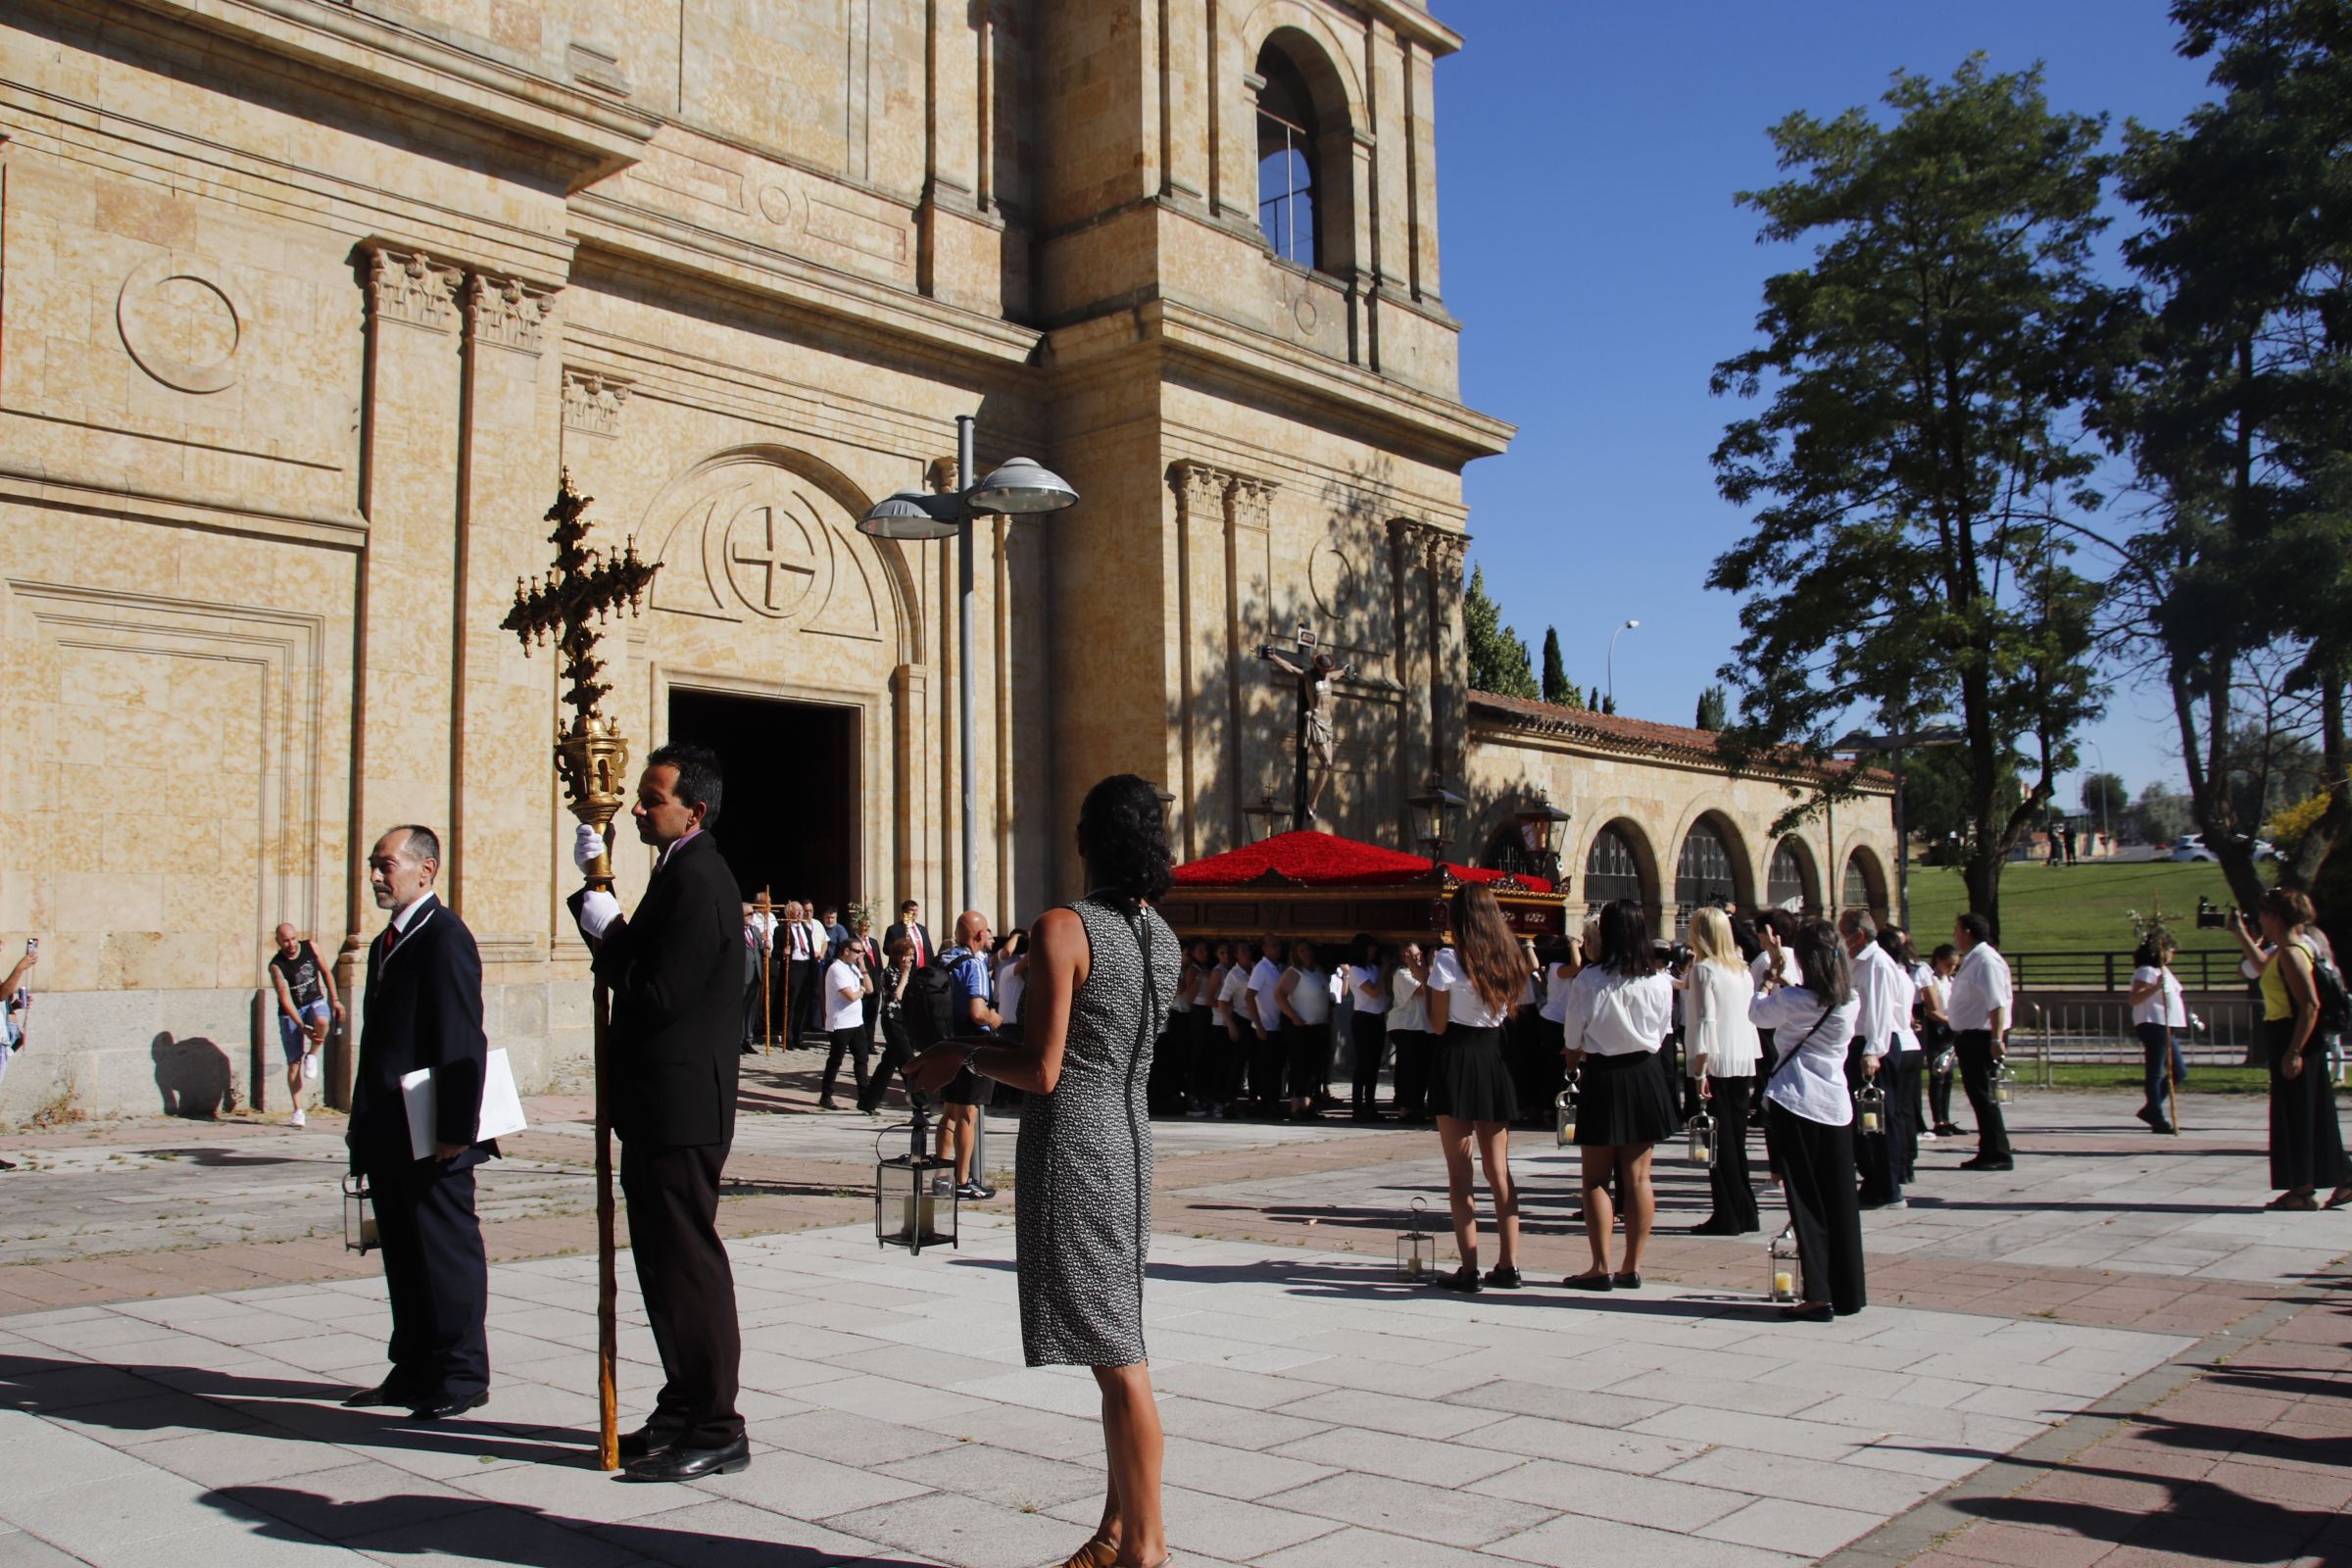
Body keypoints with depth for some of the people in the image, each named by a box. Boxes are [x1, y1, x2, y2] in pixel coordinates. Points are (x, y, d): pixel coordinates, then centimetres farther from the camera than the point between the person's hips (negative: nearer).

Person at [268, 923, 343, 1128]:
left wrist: (335, 999, 4)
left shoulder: (311, 947, -6)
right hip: (291, 1012, -1)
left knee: (322, 1021, -36)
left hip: (315, 1001, 2)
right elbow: (285, 998, -21)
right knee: (294, 1062, -3)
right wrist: (302, 1027, -28)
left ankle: (313, 1054, -7)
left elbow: (326, 971, 9)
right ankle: (298, 1111, 2)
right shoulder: (276, 965, -16)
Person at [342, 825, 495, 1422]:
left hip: (431, 1138, -9)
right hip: (391, 1137, 9)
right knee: (403, 1254, 15)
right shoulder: (386, 942, 16)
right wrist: (363, 1124, 17)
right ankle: (413, 1370, 26)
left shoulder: (445, 937, -14)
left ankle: (461, 1375, 11)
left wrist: (455, 1129, -21)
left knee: (448, 1251, 1)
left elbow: (464, 1042, -19)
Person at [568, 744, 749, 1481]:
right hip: (663, 1103, 11)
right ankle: (683, 1410, 27)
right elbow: (636, 968, 12)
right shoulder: (682, 872, 15)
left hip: (680, 1106, -11)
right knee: (667, 1259, 17)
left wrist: (606, 932, -9)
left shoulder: (696, 879, -18)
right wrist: (593, 884, 4)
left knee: (689, 1261, -4)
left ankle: (716, 1431, 5)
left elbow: (660, 997, -22)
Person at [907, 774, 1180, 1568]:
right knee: (1118, 1344, 16)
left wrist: (964, 1053, -3)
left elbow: (1042, 1071, -19)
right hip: (1129, 1136, 8)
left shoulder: (1065, 929, -16)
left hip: (1072, 1143, -8)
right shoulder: (1162, 937, 8)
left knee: (1115, 1353, -1)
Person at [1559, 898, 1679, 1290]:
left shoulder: (1589, 980, -14)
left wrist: (1574, 1063, 16)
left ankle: (1601, 1268, 4)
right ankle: (1633, 1267, 13)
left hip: (1602, 1077, -4)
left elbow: (1572, 1037, -5)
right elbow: (1663, 1032, 8)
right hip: (1646, 1075, 4)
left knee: (1596, 1178, 6)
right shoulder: (1659, 980, -4)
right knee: (1638, 1177, 9)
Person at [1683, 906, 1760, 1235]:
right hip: (1744, 1063, 7)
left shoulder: (1704, 969, -9)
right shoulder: (1743, 971, 11)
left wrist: (1700, 1070, -15)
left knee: (1718, 1141, -2)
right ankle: (1745, 1213, 18)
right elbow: (1752, 1017, 11)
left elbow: (1705, 1022, -15)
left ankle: (1727, 1217, -1)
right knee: (1736, 1138, 14)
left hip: (1716, 1063, -7)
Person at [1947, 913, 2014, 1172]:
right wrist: (1958, 1038, 23)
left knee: (1983, 1096, -6)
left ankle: (1998, 1155, -1)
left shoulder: (1986, 960, -16)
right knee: (1978, 1095, 13)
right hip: (1969, 1037, 10)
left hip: (1982, 1038, -10)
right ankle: (1989, 1153, 19)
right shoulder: (1971, 960, 15)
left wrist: (1997, 1039, -28)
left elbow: (1997, 1003, -23)